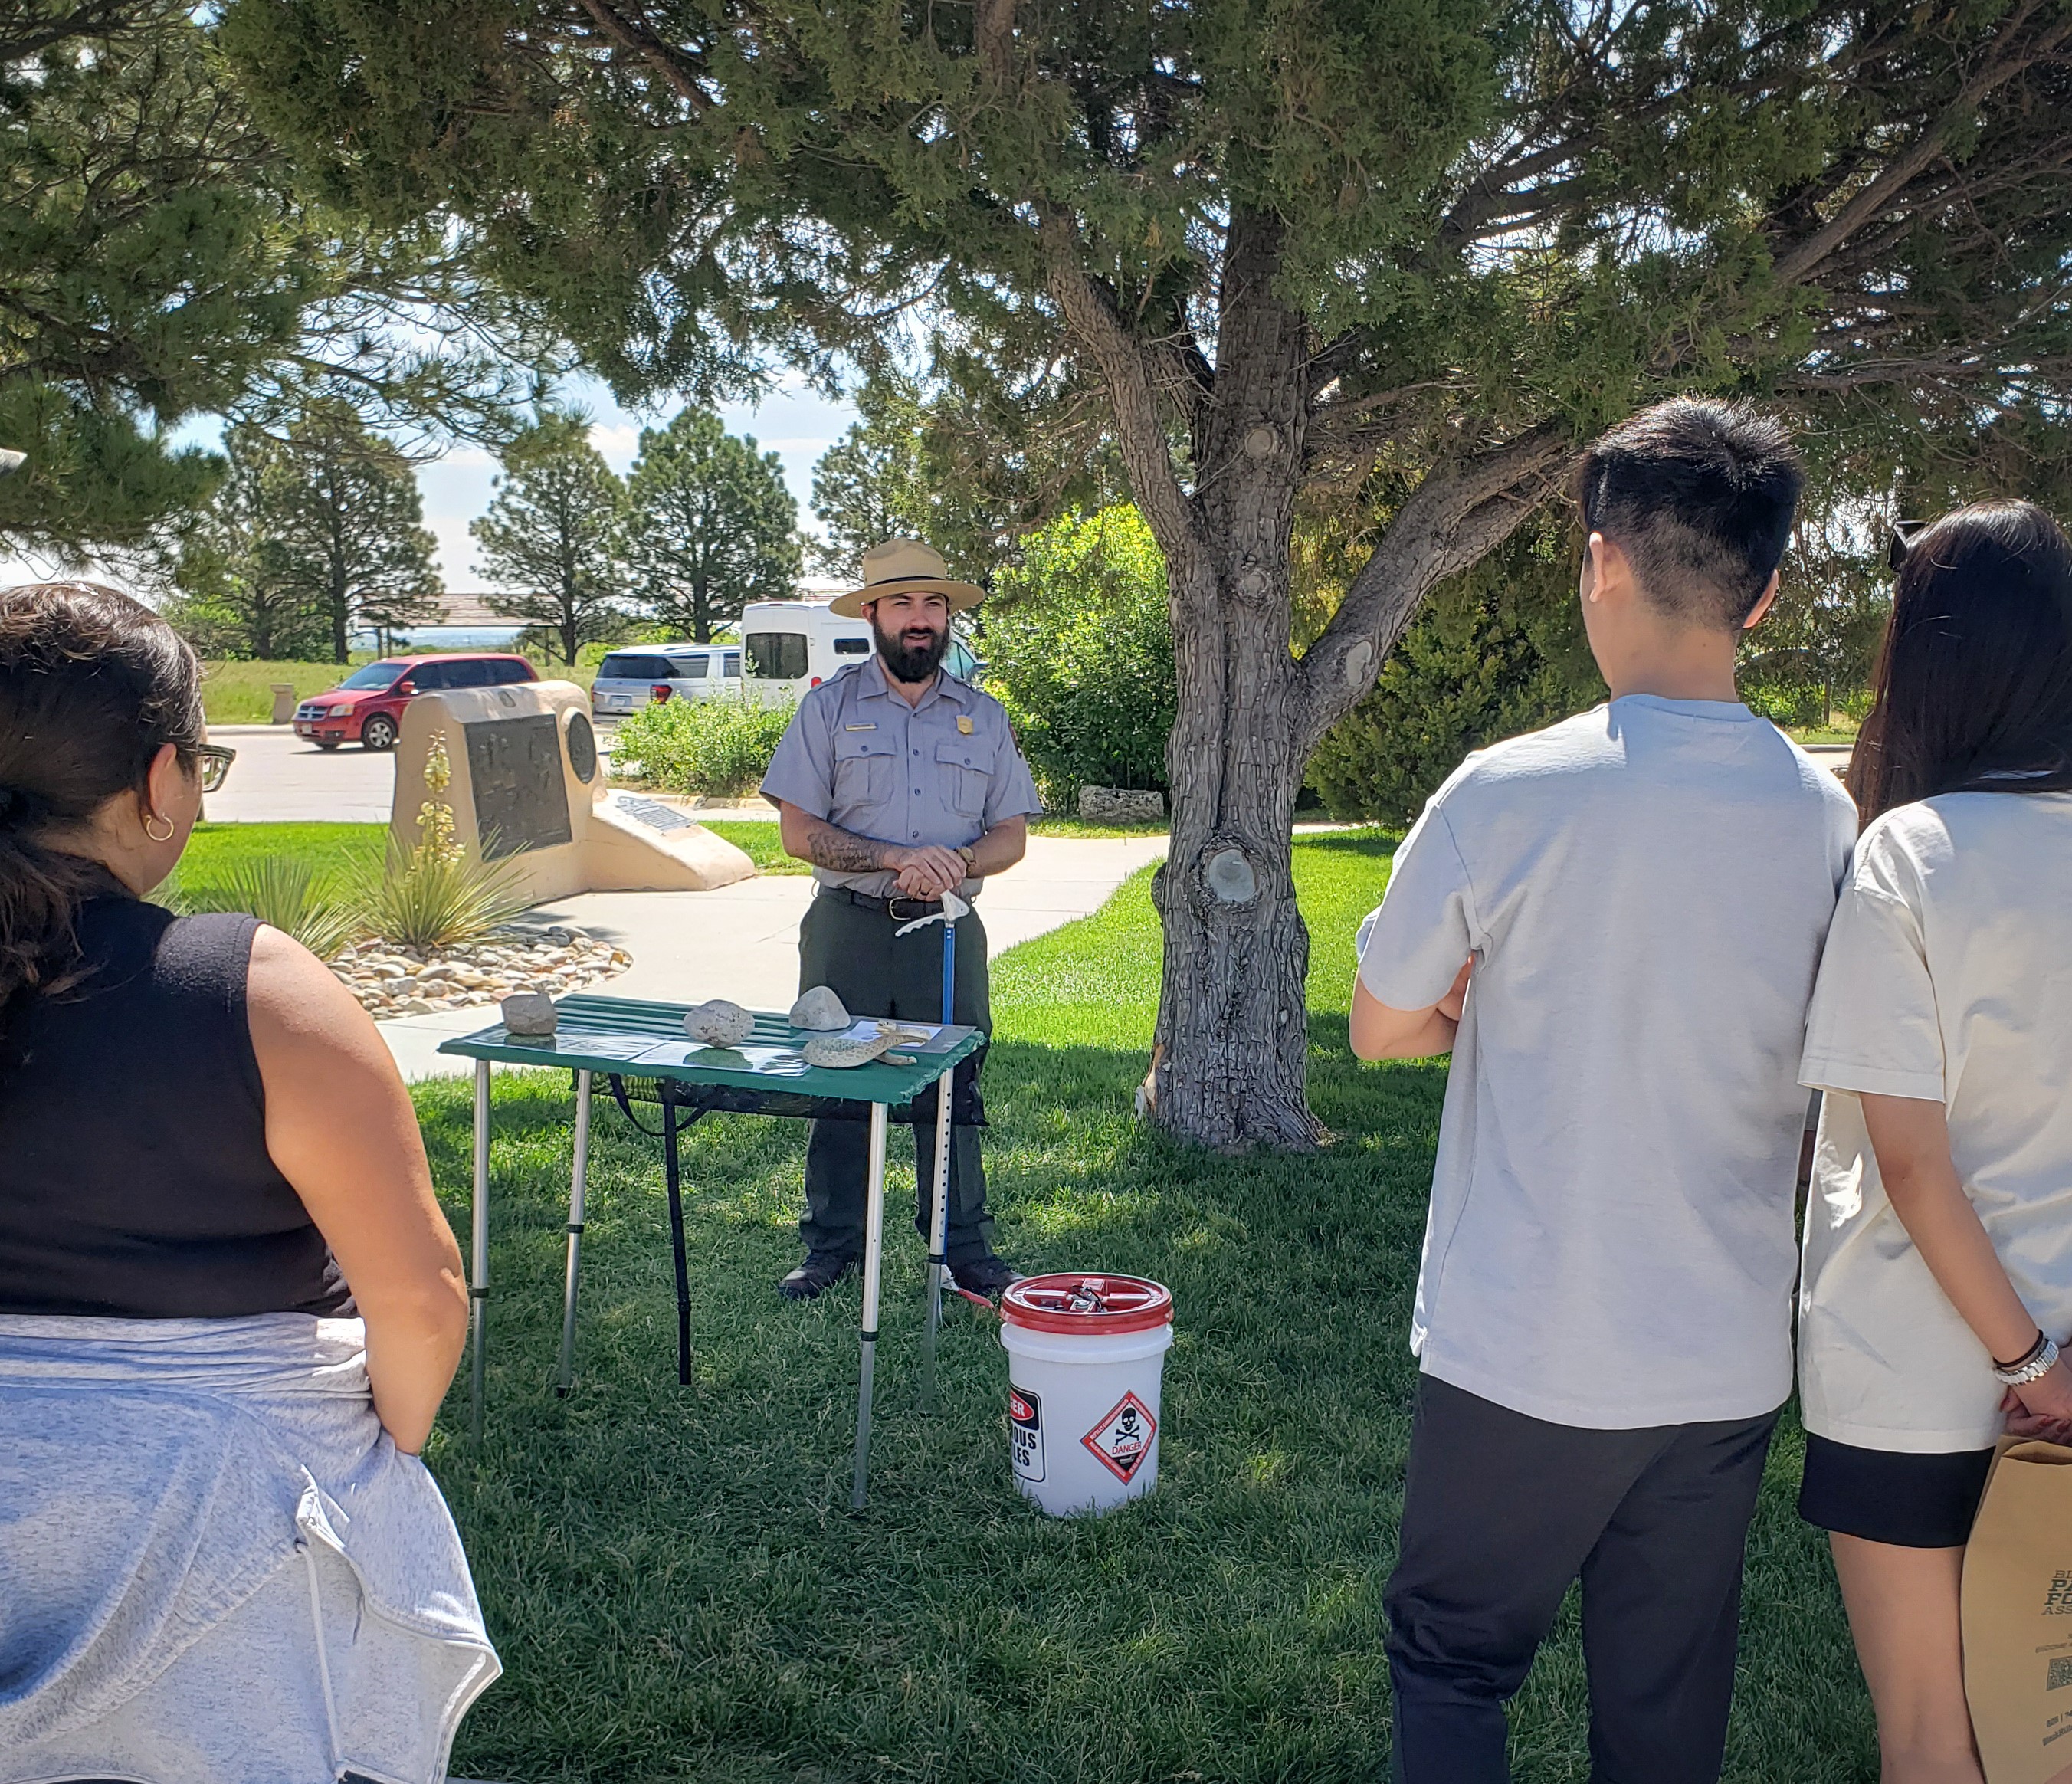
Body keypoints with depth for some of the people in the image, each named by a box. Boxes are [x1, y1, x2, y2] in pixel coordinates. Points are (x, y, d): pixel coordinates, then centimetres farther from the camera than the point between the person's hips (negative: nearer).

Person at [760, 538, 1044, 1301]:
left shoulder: (983, 715, 9)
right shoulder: (830, 706, 2)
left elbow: (1011, 835, 8)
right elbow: (798, 830, -5)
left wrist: (956, 863, -14)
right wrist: (895, 859, -17)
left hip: (947, 932, 1)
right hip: (848, 929, -1)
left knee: (952, 1093, 7)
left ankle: (964, 1250, 18)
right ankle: (832, 1249, 18)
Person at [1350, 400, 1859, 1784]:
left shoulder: (1507, 793, -16)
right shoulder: (1831, 818, -5)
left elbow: (1380, 1030, -4)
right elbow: (1824, 1096, 7)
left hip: (1523, 1355, -4)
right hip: (1729, 1362, 4)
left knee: (1454, 1662, 16)